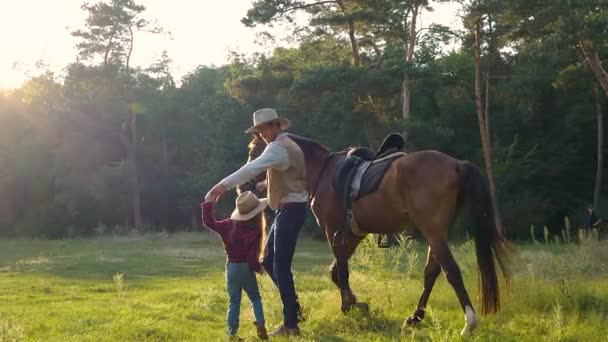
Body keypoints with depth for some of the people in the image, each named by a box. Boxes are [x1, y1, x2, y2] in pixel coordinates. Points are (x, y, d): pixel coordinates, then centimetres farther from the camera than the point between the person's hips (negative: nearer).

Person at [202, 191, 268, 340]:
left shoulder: (229, 225, -1)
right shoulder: (255, 232, -14)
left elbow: (209, 222, 5)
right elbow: (252, 257, -18)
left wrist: (208, 203, 13)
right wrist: (258, 267, 0)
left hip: (231, 268, 4)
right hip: (246, 268, -4)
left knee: (234, 302, 10)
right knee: (255, 298, 13)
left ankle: (231, 332, 3)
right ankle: (261, 326, 0)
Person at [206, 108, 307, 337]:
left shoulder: (278, 147, -17)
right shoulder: (285, 145, 17)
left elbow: (253, 168, -35)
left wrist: (224, 185, -44)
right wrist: (268, 184, 19)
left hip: (290, 210, -11)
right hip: (287, 209, 11)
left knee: (281, 266, -8)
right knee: (268, 261, 15)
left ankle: (291, 324, -2)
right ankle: (293, 307, 25)